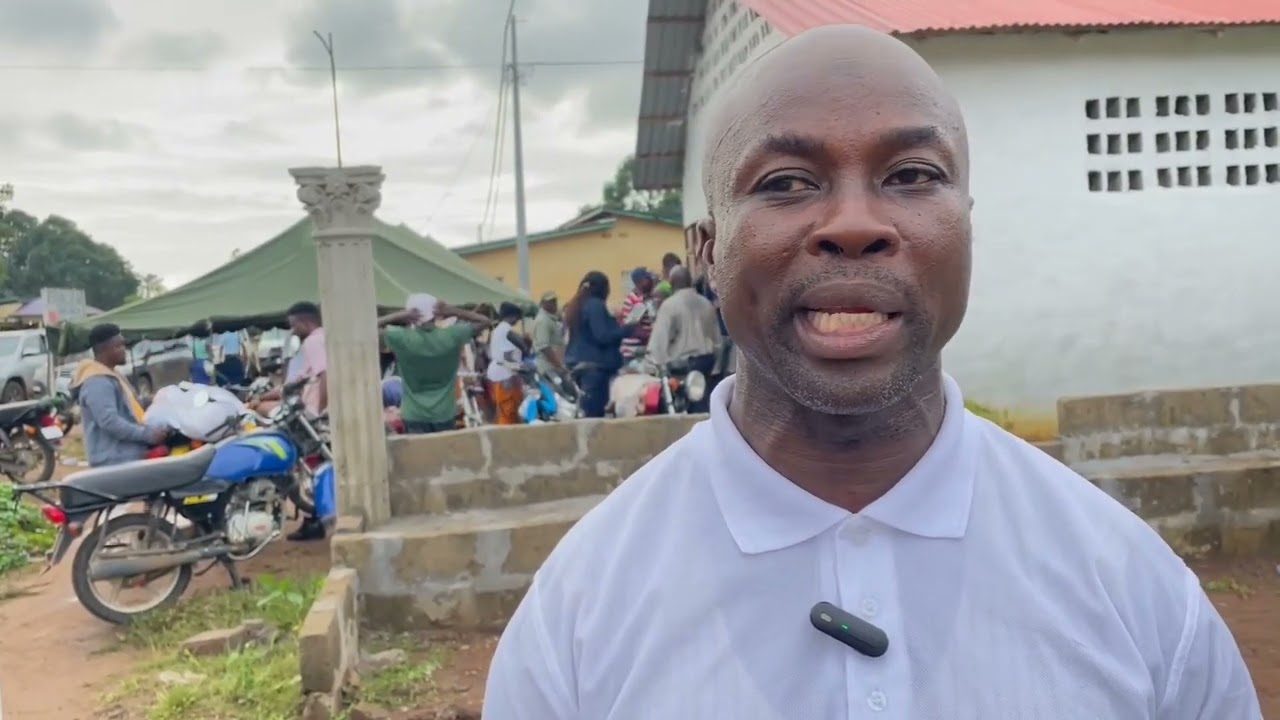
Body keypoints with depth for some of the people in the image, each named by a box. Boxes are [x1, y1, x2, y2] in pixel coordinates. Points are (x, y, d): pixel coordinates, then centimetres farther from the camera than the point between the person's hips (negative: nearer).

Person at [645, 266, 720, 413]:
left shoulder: (669, 305, -11)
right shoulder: (706, 303, 10)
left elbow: (660, 338, -15)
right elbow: (716, 335, 15)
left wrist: (654, 363, -10)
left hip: (682, 363, -6)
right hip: (707, 358, 6)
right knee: (701, 404, 12)